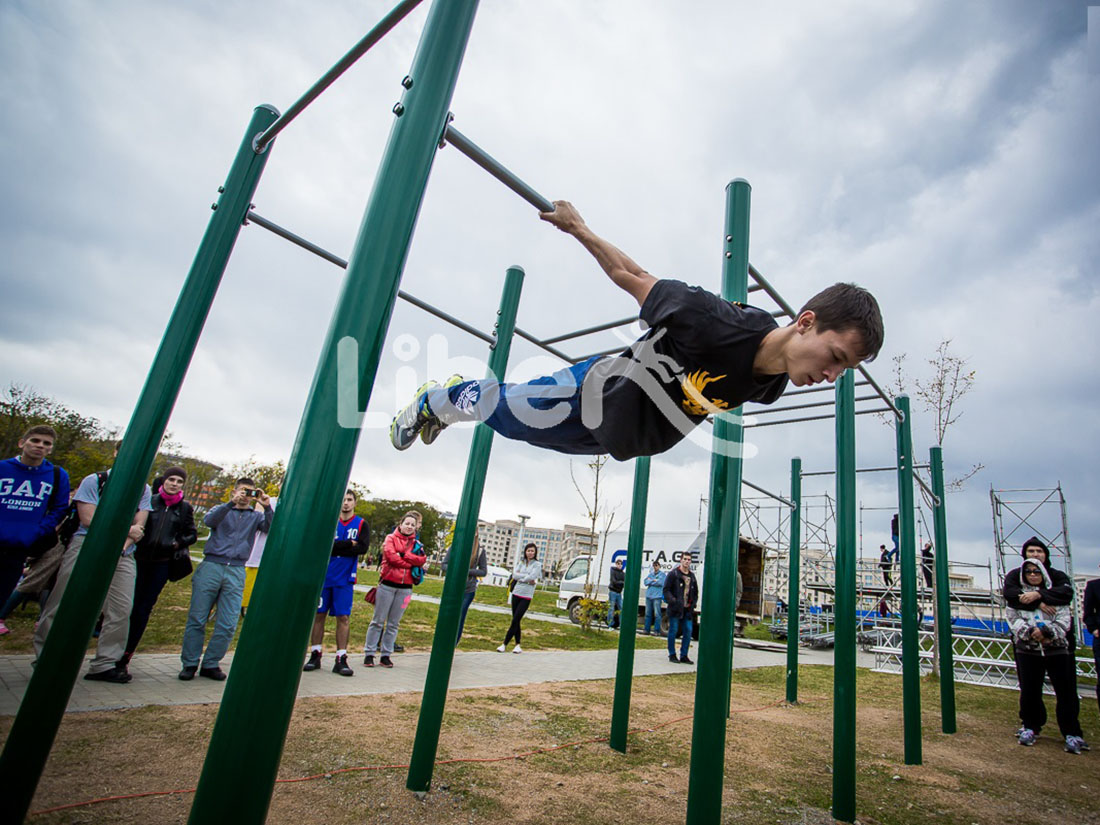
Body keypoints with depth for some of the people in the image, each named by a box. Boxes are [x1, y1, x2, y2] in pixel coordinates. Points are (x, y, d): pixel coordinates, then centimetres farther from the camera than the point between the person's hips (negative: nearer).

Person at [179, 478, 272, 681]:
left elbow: (273, 530, -2)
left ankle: (211, 664, 12)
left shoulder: (256, 516, 15)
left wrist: (267, 507, -14)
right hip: (211, 566, -1)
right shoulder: (222, 510, 14)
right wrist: (231, 503, -19)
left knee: (228, 624, -2)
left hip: (236, 572, 1)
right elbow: (209, 520, -8)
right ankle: (189, 664, 14)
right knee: (197, 619, 1)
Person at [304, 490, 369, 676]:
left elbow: (363, 548, -10)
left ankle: (341, 659, 5)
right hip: (323, 575, 1)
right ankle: (315, 655, 17)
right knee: (319, 614, 5)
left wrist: (335, 547, -13)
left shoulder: (362, 525, 4)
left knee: (343, 617, -1)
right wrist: (349, 544, -13)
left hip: (345, 579, -1)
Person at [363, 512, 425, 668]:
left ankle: (386, 655, 16)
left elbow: (422, 560, -5)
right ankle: (369, 653, 11)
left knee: (394, 624, 8)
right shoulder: (391, 538, 2)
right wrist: (411, 562, -8)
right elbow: (392, 557, -14)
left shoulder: (416, 543, 12)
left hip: (405, 587, 3)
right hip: (387, 584, -3)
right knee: (378, 621, 3)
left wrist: (403, 555, -13)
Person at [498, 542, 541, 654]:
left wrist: (520, 576, -5)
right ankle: (518, 645, 16)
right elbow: (514, 575, -3)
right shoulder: (520, 562, 9)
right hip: (516, 593, 4)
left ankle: (505, 644, -3)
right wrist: (527, 578, -12)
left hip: (526, 596, -4)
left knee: (515, 620, -8)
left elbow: (532, 577, -15)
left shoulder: (537, 564, -2)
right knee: (516, 620, 7)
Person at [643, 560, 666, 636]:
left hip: (657, 596, -5)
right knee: (648, 613, 8)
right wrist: (654, 580, -8)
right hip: (648, 595, 5)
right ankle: (646, 629, 15)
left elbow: (661, 583, -14)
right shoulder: (650, 574, 16)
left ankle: (657, 630, 0)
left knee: (657, 614, -4)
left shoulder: (663, 574, 2)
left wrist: (650, 581, -5)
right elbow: (645, 582, 4)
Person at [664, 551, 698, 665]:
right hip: (675, 608, -5)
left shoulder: (692, 576, 14)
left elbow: (696, 593, 22)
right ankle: (672, 655, 11)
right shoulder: (673, 574, -3)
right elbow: (666, 590, -6)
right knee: (673, 630, 0)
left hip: (687, 609, 5)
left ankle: (684, 655, 12)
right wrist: (673, 601, -18)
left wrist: (693, 603, 7)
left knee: (688, 631, 2)